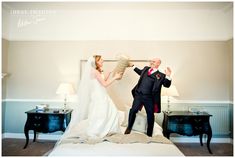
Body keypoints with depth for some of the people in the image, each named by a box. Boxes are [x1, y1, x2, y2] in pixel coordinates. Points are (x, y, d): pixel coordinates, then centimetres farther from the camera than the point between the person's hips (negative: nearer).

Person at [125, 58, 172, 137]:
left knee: (150, 115, 6)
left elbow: (166, 85, -8)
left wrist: (168, 76, -24)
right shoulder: (146, 69, 12)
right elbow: (140, 72, 33)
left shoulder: (160, 75, -2)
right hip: (138, 95, 3)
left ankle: (149, 134, 25)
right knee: (133, 111, 1)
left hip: (149, 98, -3)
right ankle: (129, 128, 23)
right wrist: (133, 66, 35)